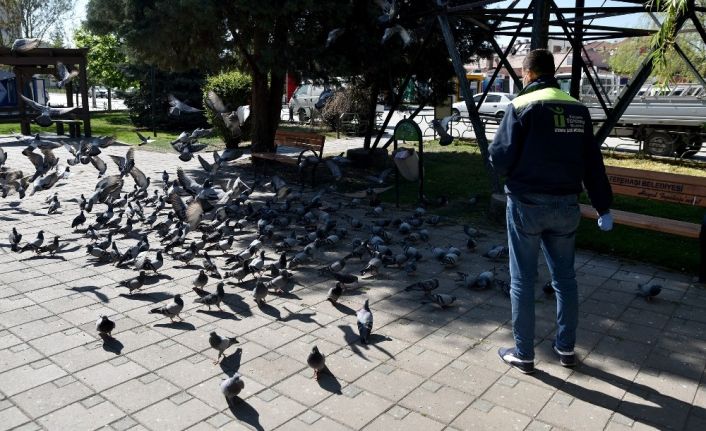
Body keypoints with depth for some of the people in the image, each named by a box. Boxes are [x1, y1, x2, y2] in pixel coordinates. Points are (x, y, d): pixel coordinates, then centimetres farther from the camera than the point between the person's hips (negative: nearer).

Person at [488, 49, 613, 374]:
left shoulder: (521, 106, -10)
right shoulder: (578, 109, 6)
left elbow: (500, 157, -12)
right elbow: (593, 162, 7)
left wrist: (498, 157, 11)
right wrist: (603, 206, 11)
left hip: (527, 203, -4)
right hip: (566, 204, 5)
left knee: (523, 280, 6)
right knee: (564, 277, 16)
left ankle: (523, 354, 14)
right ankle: (566, 347, 28)